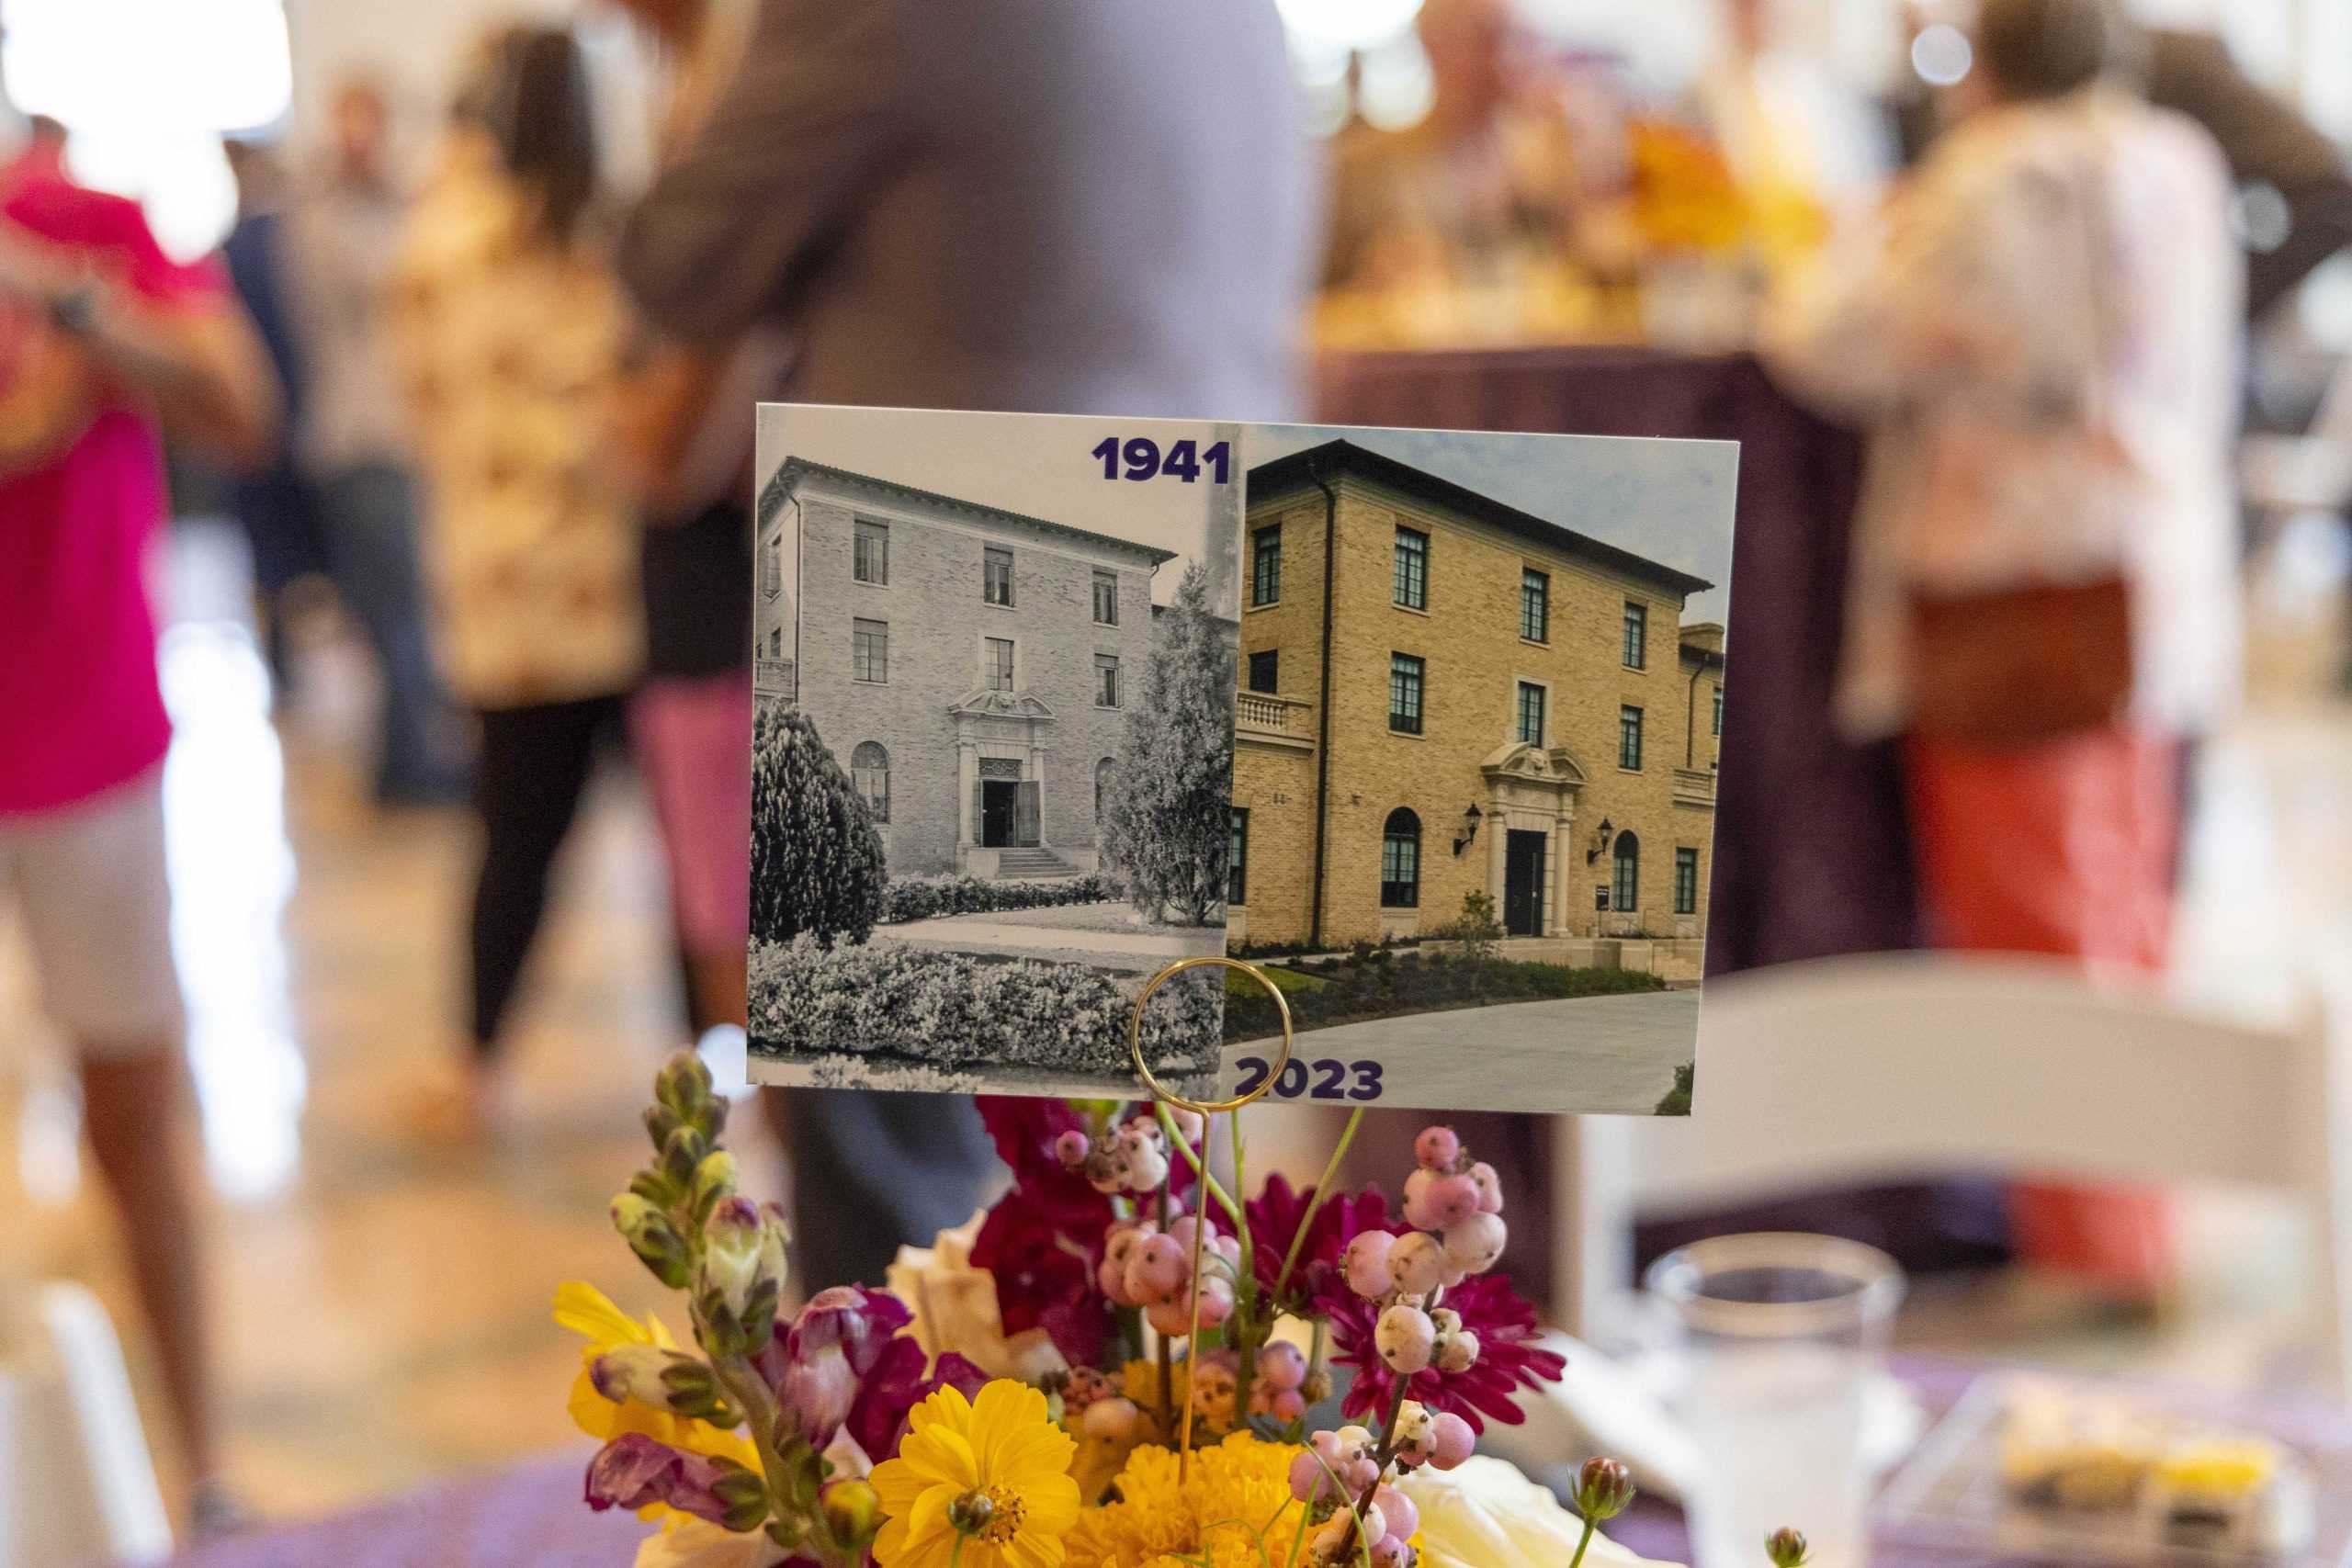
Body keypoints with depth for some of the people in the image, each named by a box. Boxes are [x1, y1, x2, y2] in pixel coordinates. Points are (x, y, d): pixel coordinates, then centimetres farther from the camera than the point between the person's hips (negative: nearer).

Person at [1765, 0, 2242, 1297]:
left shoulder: (2003, 187, -14)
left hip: (2026, 610, -8)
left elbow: (1834, 349, -13)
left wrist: (1873, 250, 8)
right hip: (2158, 592, 8)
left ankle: (2092, 1251, 2)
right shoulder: (2177, 171, 9)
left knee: (2036, 930, -2)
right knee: (2119, 926, 17)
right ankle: (2137, 1230, 26)